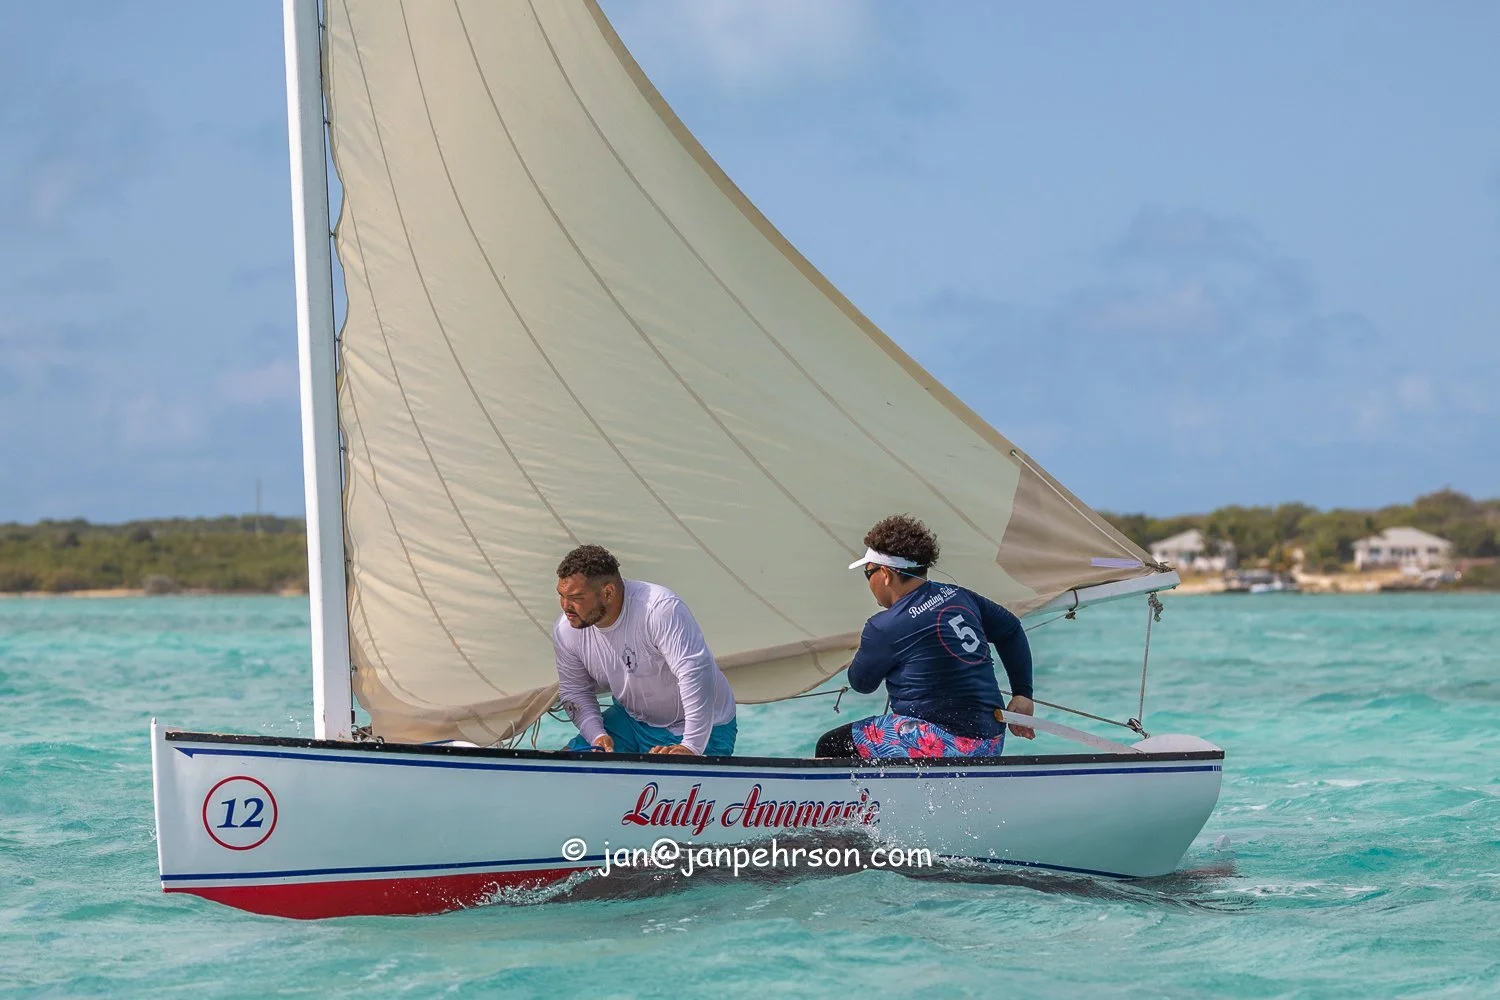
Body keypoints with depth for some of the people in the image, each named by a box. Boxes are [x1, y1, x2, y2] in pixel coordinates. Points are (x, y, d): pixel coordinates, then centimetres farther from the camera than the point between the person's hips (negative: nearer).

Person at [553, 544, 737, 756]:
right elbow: (574, 691, 4)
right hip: (630, 721, 6)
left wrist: (691, 747, -42)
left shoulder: (660, 609, -32)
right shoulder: (565, 630, -10)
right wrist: (597, 735, -15)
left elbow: (695, 674, -38)